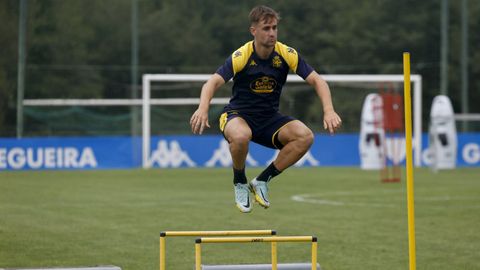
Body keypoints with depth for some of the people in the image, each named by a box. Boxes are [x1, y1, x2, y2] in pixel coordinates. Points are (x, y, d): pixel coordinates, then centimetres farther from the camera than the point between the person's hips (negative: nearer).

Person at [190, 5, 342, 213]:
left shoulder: (287, 54, -8)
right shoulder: (241, 56, -17)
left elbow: (317, 80, -10)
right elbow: (213, 82, -27)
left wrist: (328, 110, -27)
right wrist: (203, 108, -48)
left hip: (270, 119, 4)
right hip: (238, 115, -4)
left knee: (305, 136, -23)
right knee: (241, 136, -39)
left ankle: (262, 180, -4)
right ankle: (240, 183, -7)